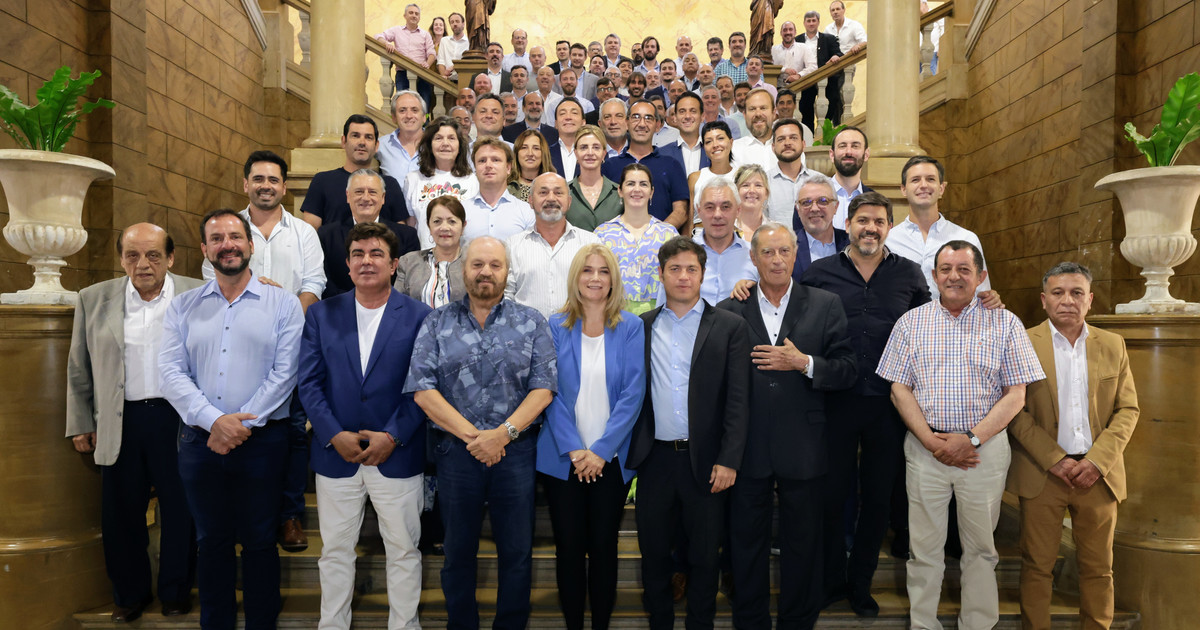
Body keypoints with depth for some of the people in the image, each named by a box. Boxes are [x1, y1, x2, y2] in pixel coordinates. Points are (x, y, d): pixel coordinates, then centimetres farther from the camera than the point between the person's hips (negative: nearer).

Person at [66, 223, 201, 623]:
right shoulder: (94, 299, 5)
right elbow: (79, 369, 10)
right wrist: (80, 422, 9)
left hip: (179, 420, -2)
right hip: (120, 423, 2)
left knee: (180, 510, 8)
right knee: (121, 513, 10)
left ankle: (176, 591, 27)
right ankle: (130, 593, 30)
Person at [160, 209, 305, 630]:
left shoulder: (282, 304, 1)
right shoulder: (182, 307, 8)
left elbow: (285, 372, -7)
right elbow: (171, 374, -1)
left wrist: (242, 425, -14)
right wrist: (214, 420, -15)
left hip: (263, 441, -2)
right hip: (200, 440, 2)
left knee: (259, 543, 6)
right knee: (211, 542, 13)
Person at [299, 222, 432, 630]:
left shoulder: (419, 316, -1)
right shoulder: (321, 314, 6)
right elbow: (309, 382, 1)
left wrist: (393, 436, -13)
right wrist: (334, 435, -10)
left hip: (398, 455, -1)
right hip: (336, 454, 2)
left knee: (404, 550, 8)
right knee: (335, 550, 13)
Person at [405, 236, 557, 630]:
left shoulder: (531, 323, 5)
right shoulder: (437, 323, 6)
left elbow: (543, 387, -3)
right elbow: (422, 388, -4)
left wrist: (504, 433, -15)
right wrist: (470, 435, -12)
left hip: (516, 449, 0)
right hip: (455, 449, 1)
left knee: (517, 552, 6)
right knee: (458, 552, 12)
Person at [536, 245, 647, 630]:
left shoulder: (630, 328, -1)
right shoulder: (556, 327, 2)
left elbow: (633, 393, -7)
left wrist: (601, 450, -13)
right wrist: (574, 450, -11)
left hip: (610, 458, 0)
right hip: (563, 458, 1)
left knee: (603, 546, 7)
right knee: (569, 547, 6)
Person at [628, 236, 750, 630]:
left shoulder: (729, 327, 0)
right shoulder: (642, 327, 7)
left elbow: (738, 400, -4)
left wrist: (728, 460, -9)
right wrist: (631, 451, -1)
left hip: (705, 460, -2)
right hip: (655, 458, 2)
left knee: (704, 555, 10)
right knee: (654, 552, 12)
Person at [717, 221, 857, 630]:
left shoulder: (825, 306, 2)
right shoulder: (729, 312, 2)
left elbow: (847, 370, -1)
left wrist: (803, 363, -17)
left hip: (803, 451, 0)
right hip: (747, 450, 1)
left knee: (802, 545, 13)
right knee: (747, 545, 13)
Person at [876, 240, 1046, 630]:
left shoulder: (1005, 324, 2)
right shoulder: (911, 322, 5)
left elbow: (1016, 395, -2)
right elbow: (899, 389, 3)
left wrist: (972, 439, -12)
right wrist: (931, 440, -9)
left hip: (985, 448, 0)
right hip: (925, 447, 1)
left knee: (981, 548, 10)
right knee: (924, 548, 7)